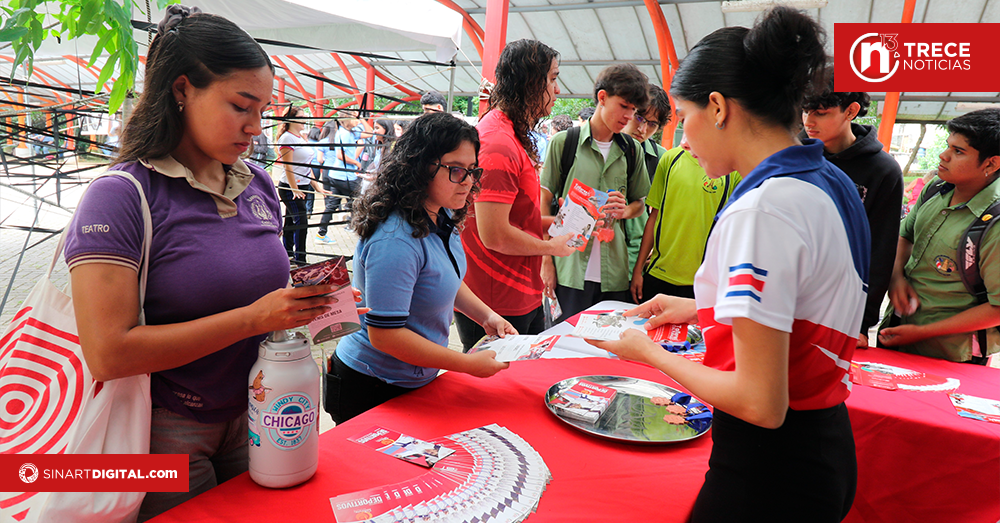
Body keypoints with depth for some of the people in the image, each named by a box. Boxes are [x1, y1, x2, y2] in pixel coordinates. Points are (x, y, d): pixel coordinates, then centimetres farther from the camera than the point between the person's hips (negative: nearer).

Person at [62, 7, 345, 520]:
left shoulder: (258, 186, 2)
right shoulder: (120, 196, -17)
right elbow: (108, 353, -24)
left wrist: (303, 300, -5)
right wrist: (254, 318, -25)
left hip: (252, 416, 6)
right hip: (168, 432, -6)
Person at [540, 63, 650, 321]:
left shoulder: (631, 150, 10)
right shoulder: (564, 142, 0)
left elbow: (640, 203, 20)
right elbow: (544, 202, 1)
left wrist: (625, 210, -5)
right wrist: (546, 260, -4)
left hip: (614, 271, 3)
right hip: (571, 266, -3)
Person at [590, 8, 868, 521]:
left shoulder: (761, 210, -24)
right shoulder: (831, 184, 6)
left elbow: (760, 404, -25)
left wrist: (651, 353, -11)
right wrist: (699, 308, 15)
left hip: (769, 470, -9)